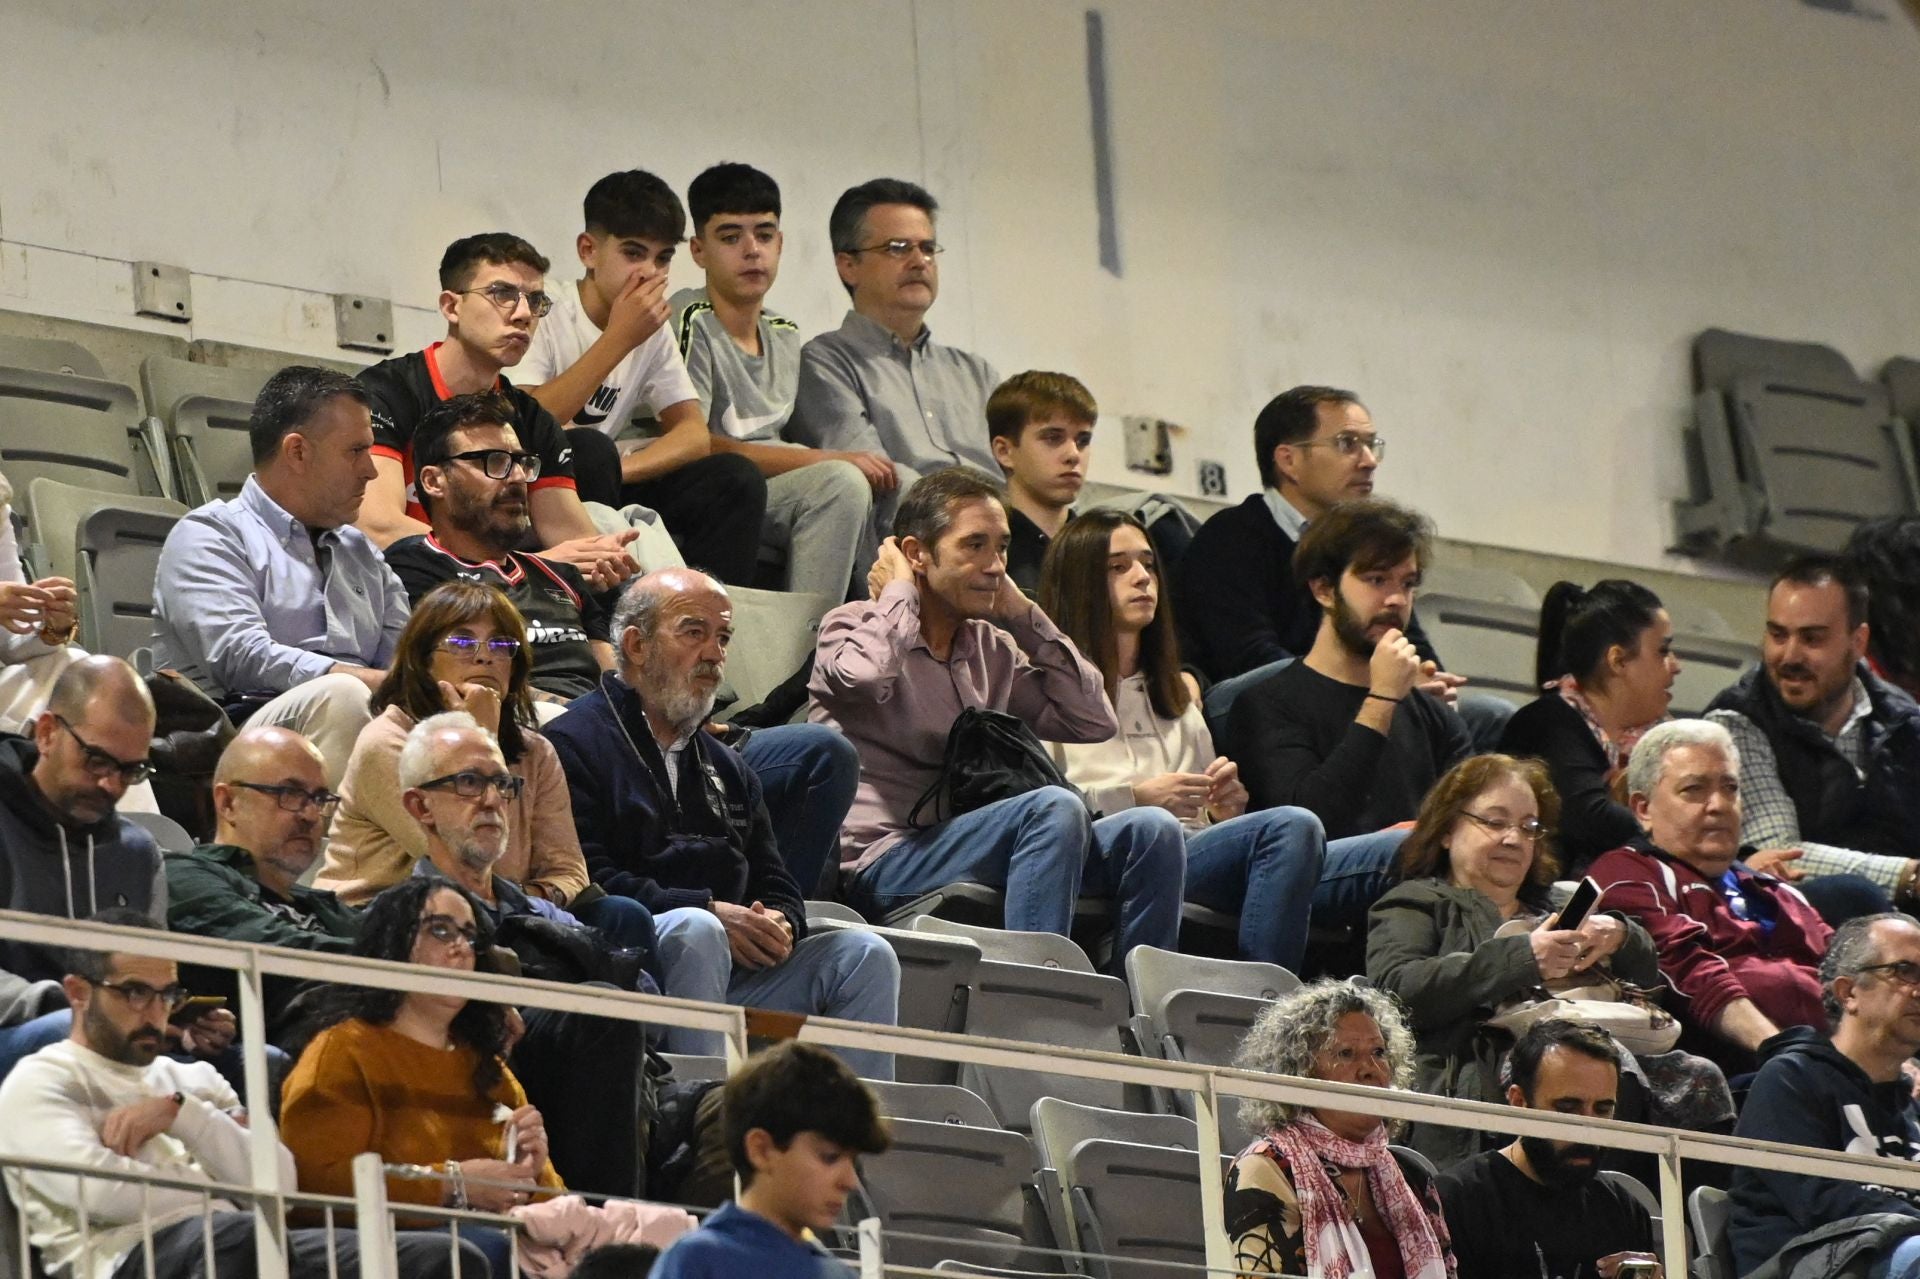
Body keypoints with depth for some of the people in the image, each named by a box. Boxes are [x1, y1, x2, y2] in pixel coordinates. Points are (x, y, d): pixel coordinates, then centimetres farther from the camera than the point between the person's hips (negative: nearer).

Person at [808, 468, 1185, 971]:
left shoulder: (994, 650, 23)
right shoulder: (855, 626, 5)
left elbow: (1093, 720, 14)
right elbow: (863, 676, -21)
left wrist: (1022, 613, 14)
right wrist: (899, 591, -1)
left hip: (972, 856, 7)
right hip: (881, 865, -7)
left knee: (1149, 830, -13)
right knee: (1054, 808, -31)